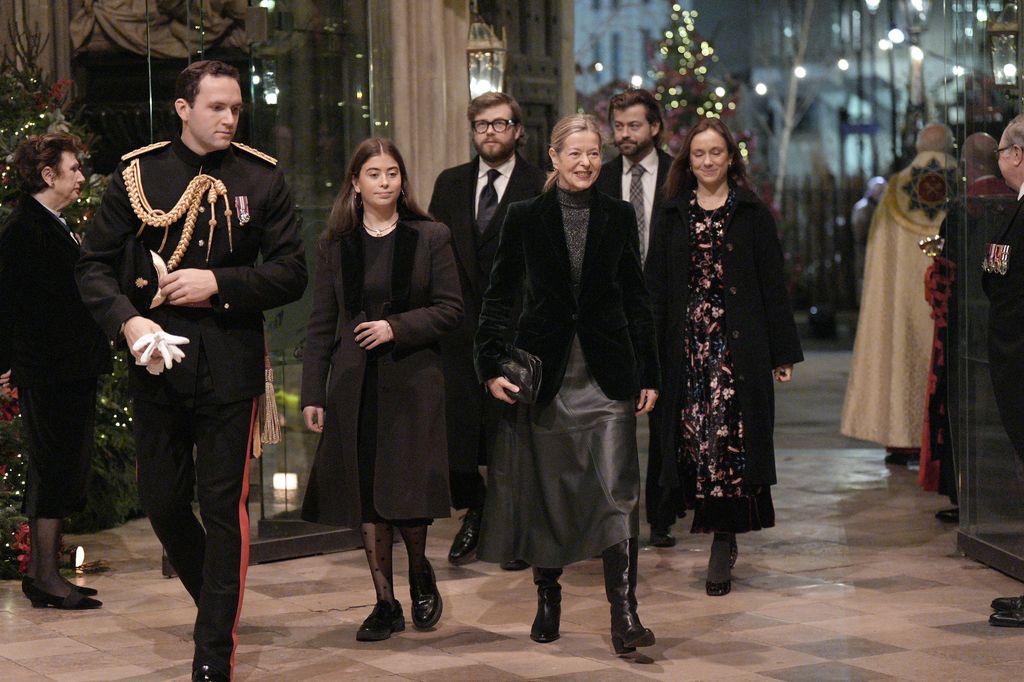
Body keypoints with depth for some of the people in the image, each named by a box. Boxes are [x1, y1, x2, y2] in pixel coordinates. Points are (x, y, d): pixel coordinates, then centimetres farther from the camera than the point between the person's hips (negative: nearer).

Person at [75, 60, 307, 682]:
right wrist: (127, 320, -15)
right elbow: (97, 265, 3)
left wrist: (219, 284, -14)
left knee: (225, 505, -1)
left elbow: (291, 273, -1)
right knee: (163, 501, 9)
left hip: (232, 360, -2)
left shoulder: (263, 178, 1)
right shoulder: (137, 174, 2)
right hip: (158, 355, 2)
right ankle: (219, 602, 35)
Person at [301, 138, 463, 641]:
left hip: (412, 379, -2)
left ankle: (420, 572, 24)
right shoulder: (334, 244, 8)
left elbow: (451, 309, 0)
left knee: (408, 492, -6)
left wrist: (397, 327, -14)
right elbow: (321, 324, 8)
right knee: (365, 495, 2)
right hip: (354, 385, 2)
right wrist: (312, 394, 3)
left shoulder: (430, 237, 3)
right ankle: (385, 603, 12)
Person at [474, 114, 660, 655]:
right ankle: (548, 597, 24)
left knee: (617, 488, -9)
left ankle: (623, 610, -9)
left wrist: (648, 374, 5)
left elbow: (635, 298, 9)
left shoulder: (618, 216, 6)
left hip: (606, 373, 0)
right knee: (543, 488, 8)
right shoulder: (525, 217, 2)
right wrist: (491, 365, -6)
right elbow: (499, 296, 4)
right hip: (542, 370, 0)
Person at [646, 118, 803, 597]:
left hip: (737, 342, -3)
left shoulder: (752, 213, 5)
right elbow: (656, 288, 9)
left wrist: (782, 352, -2)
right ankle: (721, 529, 13)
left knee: (728, 436, -10)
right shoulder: (673, 216, 11)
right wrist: (650, 353, 1)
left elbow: (772, 284, 3)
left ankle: (723, 544, -7)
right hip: (687, 342, 3)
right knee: (693, 435, -1)